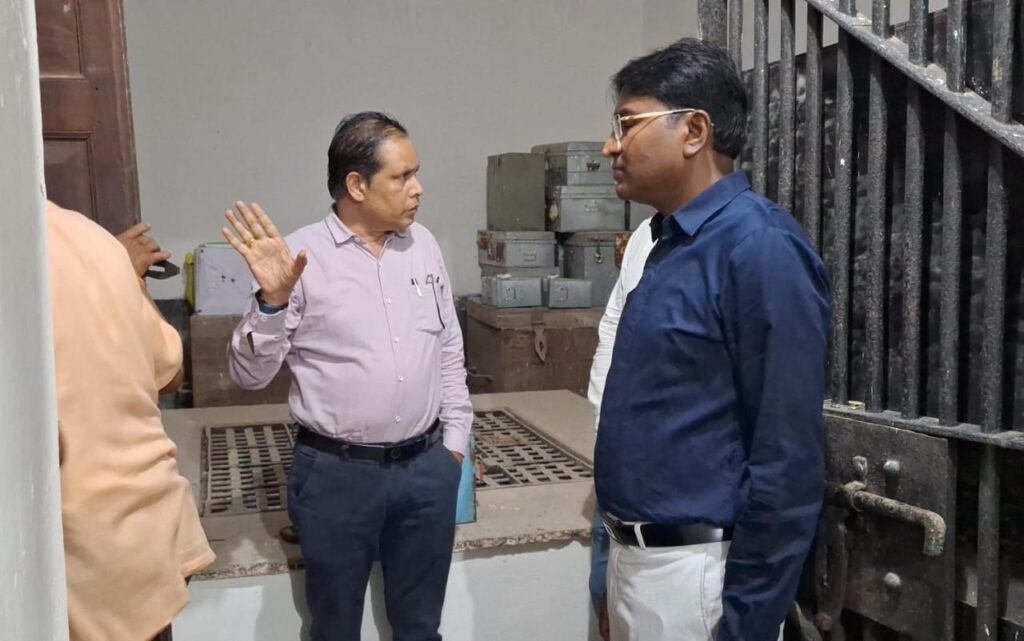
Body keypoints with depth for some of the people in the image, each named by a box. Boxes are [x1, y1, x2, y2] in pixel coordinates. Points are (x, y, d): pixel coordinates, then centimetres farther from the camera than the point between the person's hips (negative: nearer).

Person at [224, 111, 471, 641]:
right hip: (336, 474, -3)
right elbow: (249, 375, -9)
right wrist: (272, 300, -25)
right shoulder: (301, 255, -10)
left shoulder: (422, 245, 4)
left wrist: (455, 439, 9)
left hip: (426, 468, 4)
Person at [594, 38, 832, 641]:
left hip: (693, 572, -8)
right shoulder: (671, 244, 8)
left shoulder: (759, 247, -20)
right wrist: (619, 537, 16)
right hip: (637, 555, 9)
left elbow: (789, 459, -22)